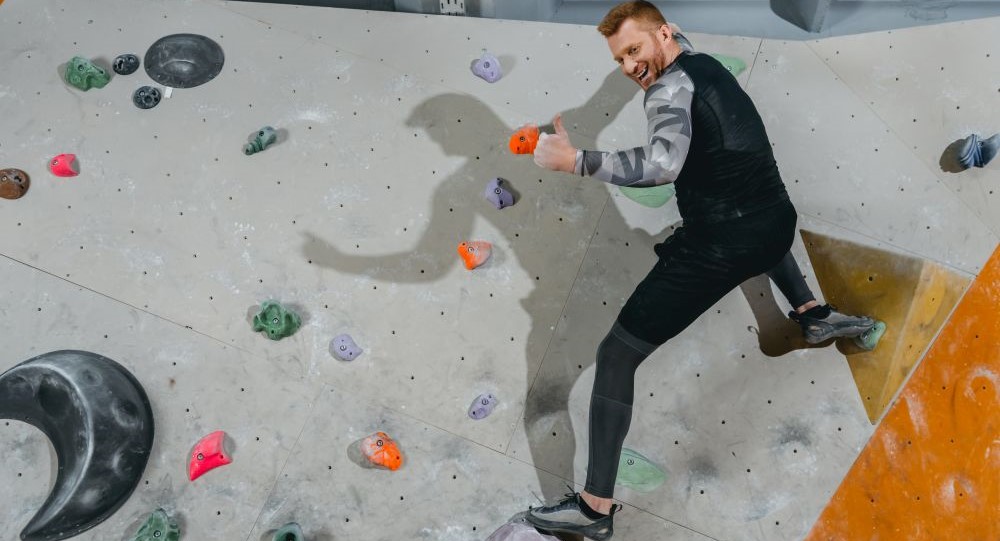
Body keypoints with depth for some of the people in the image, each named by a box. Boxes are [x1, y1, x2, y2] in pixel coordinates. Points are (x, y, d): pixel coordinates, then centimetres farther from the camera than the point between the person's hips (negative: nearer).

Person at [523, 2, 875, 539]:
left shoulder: (670, 87, -11)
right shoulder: (705, 63, 15)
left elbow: (665, 163, -31)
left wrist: (575, 161, -33)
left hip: (718, 248, -8)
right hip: (777, 225, 9)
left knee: (616, 355, -2)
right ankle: (812, 312, 43)